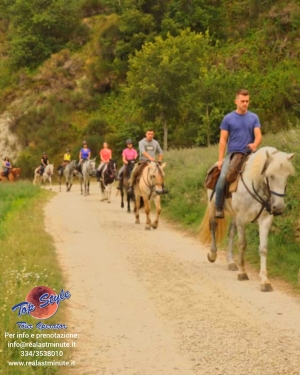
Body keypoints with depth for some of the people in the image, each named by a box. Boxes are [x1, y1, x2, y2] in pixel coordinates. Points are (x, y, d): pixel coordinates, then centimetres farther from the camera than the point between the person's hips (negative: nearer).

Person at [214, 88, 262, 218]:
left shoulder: (254, 118, 7)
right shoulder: (228, 118, 2)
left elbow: (258, 135, 0)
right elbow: (223, 140, 2)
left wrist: (255, 144, -24)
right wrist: (220, 159, -5)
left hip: (249, 154, 2)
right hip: (233, 154, -2)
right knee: (223, 177, -24)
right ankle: (218, 207, -10)